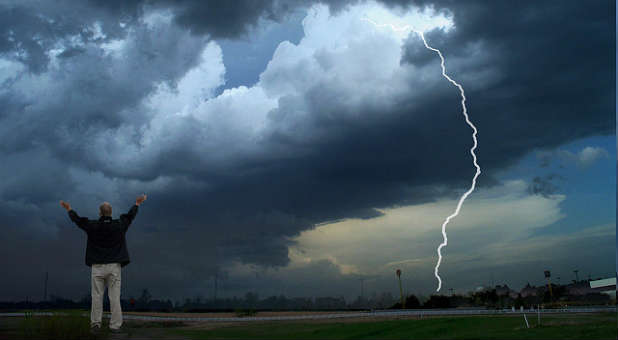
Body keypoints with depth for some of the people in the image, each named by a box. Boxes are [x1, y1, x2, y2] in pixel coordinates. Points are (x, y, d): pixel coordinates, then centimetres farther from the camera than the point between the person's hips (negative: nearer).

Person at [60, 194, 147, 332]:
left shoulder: (92, 226, -1)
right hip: (114, 266, 0)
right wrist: (137, 204, 38)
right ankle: (115, 325, 1)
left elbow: (77, 219, 17)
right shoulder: (119, 225, 1)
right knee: (115, 297, 0)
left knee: (97, 296, 5)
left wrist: (69, 209, 36)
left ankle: (96, 323, 5)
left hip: (97, 267, 0)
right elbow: (130, 216, 20)